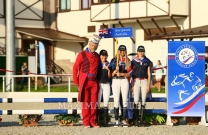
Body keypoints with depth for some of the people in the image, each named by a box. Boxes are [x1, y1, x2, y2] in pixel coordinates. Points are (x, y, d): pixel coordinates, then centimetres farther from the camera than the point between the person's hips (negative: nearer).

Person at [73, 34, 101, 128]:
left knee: (94, 102, 3)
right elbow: (75, 67, -1)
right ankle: (86, 122, 0)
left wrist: (97, 79, 10)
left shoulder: (97, 56, 14)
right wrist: (76, 82, -2)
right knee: (85, 102, -2)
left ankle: (93, 121, 8)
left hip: (94, 82, 4)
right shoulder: (82, 54, -1)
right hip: (85, 81, -4)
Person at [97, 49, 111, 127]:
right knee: (97, 102, -3)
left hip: (106, 84, 2)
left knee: (106, 103, 1)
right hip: (98, 83, -2)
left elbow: (109, 76, 6)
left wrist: (108, 70, -9)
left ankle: (105, 120, 1)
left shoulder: (108, 64, 7)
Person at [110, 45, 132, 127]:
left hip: (124, 81, 1)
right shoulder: (114, 60, 7)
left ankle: (124, 120, 0)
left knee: (125, 100, -1)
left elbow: (129, 73, 3)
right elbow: (111, 73, 3)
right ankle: (116, 121, -1)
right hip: (115, 81, -1)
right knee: (116, 100, -3)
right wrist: (116, 70, -16)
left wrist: (121, 74, -12)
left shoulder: (127, 61, 10)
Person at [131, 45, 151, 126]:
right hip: (136, 81, -1)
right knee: (136, 100, -8)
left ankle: (141, 120, 4)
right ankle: (136, 120, -6)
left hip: (144, 81, 1)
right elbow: (132, 73, 6)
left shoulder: (147, 61, 7)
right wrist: (132, 85, -1)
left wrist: (148, 85, 0)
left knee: (143, 101, 1)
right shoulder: (134, 61, 5)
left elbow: (149, 74, 7)